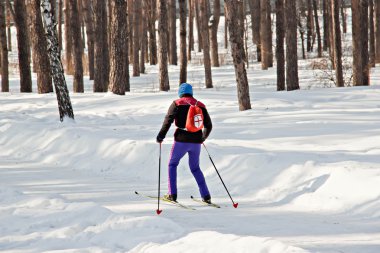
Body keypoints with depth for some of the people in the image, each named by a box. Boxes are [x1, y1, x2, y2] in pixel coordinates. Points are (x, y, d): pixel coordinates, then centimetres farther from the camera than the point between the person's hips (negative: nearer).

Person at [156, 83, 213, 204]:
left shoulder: (177, 103, -1)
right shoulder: (201, 105, 10)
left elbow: (168, 120, -12)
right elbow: (209, 125, 15)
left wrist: (161, 135, -4)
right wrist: (203, 137, 31)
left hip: (181, 140, -3)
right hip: (196, 142, 3)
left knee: (172, 165, 16)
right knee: (195, 168, 19)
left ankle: (172, 194, 6)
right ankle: (206, 195, 9)